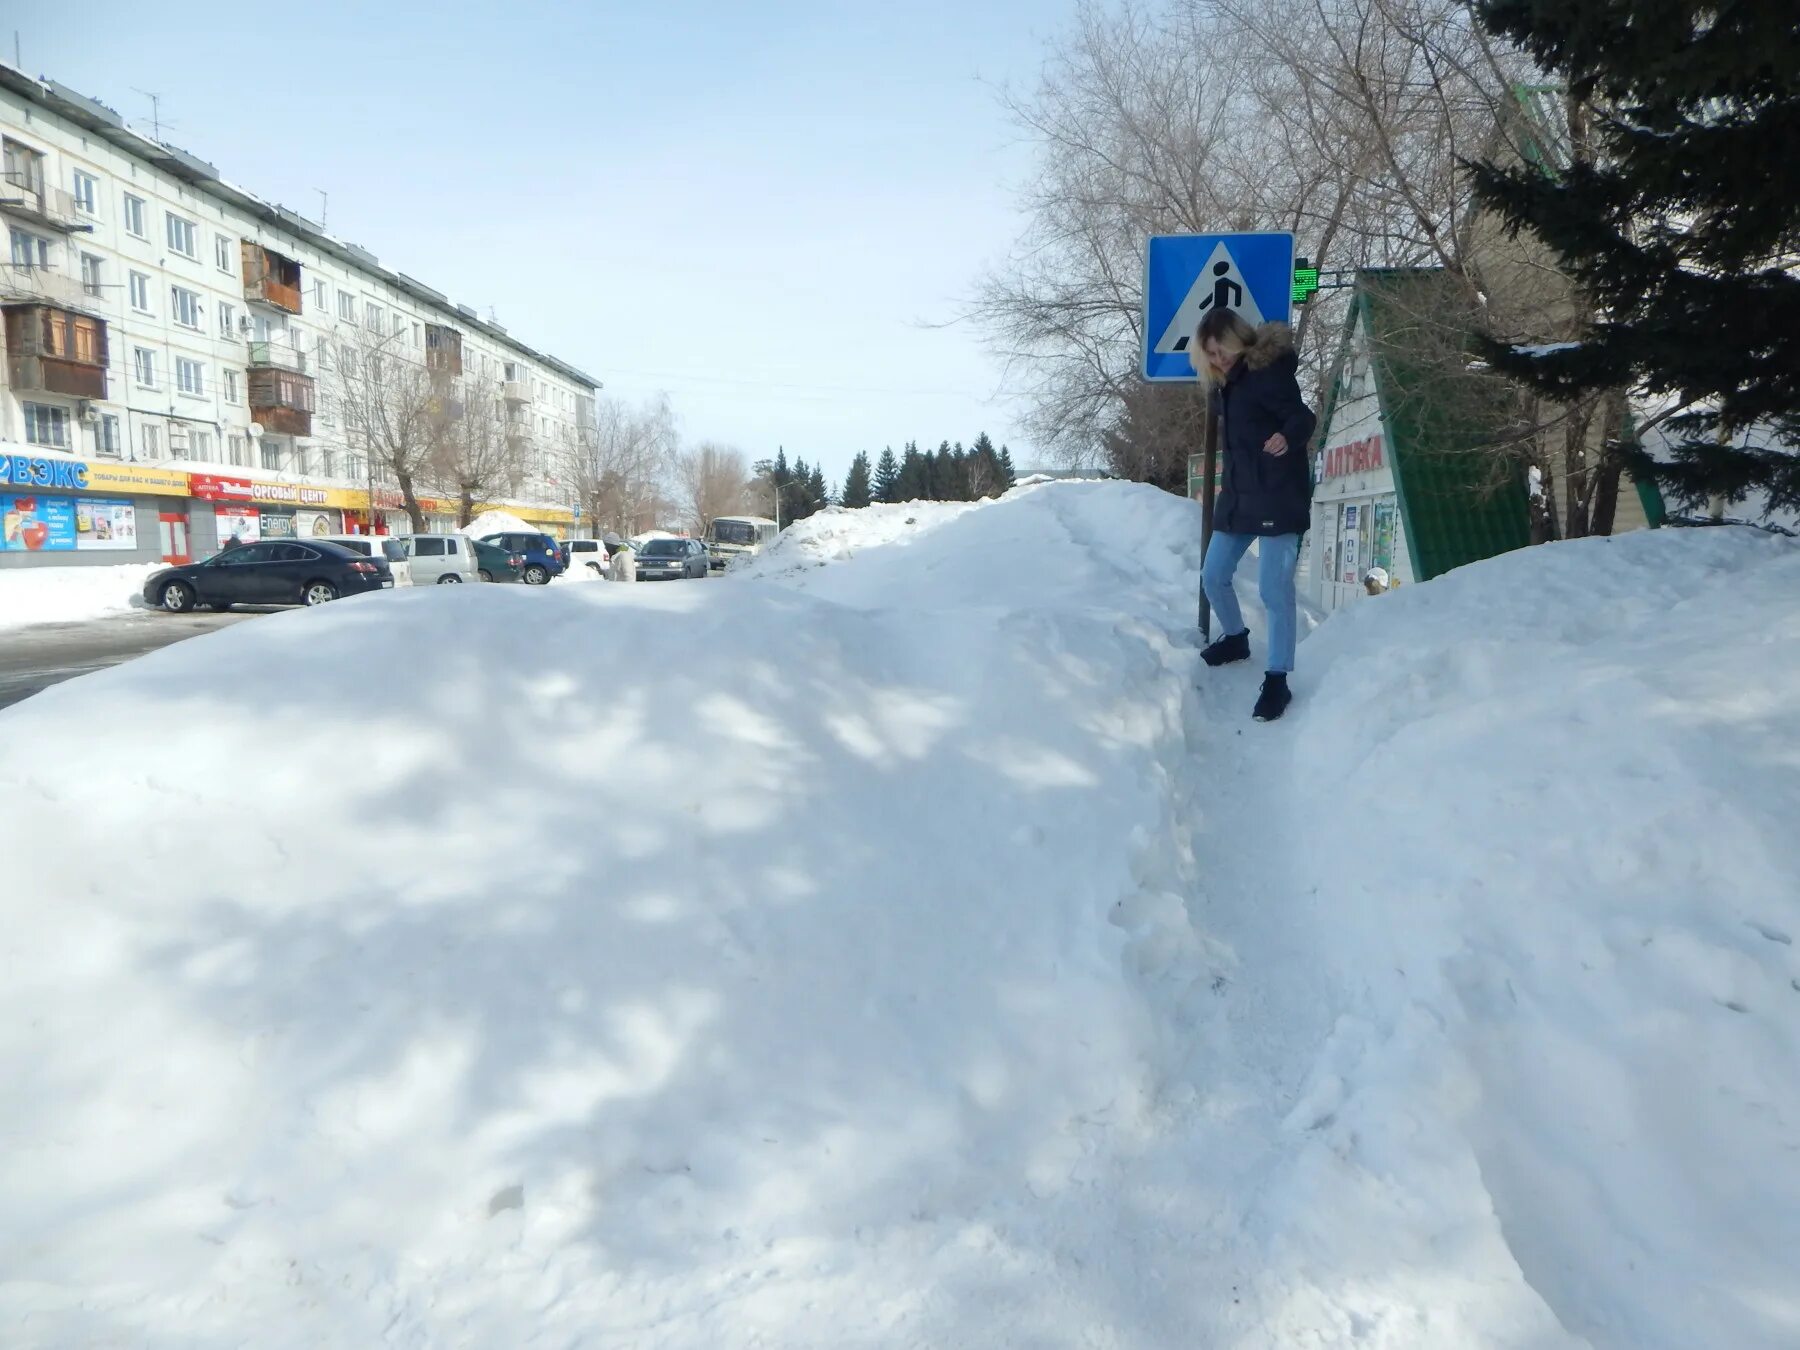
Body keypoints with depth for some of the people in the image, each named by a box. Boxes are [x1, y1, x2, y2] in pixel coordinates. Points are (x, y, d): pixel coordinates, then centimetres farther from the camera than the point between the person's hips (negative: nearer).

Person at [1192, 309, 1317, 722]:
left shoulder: (1269, 371, -13)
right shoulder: (1223, 383, 10)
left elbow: (1302, 417, -22)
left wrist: (1287, 437, -43)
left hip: (1278, 497, -9)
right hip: (1238, 495, 9)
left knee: (1275, 588, -9)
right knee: (1213, 576, 15)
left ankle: (1277, 680, -2)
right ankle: (1235, 638, 41)